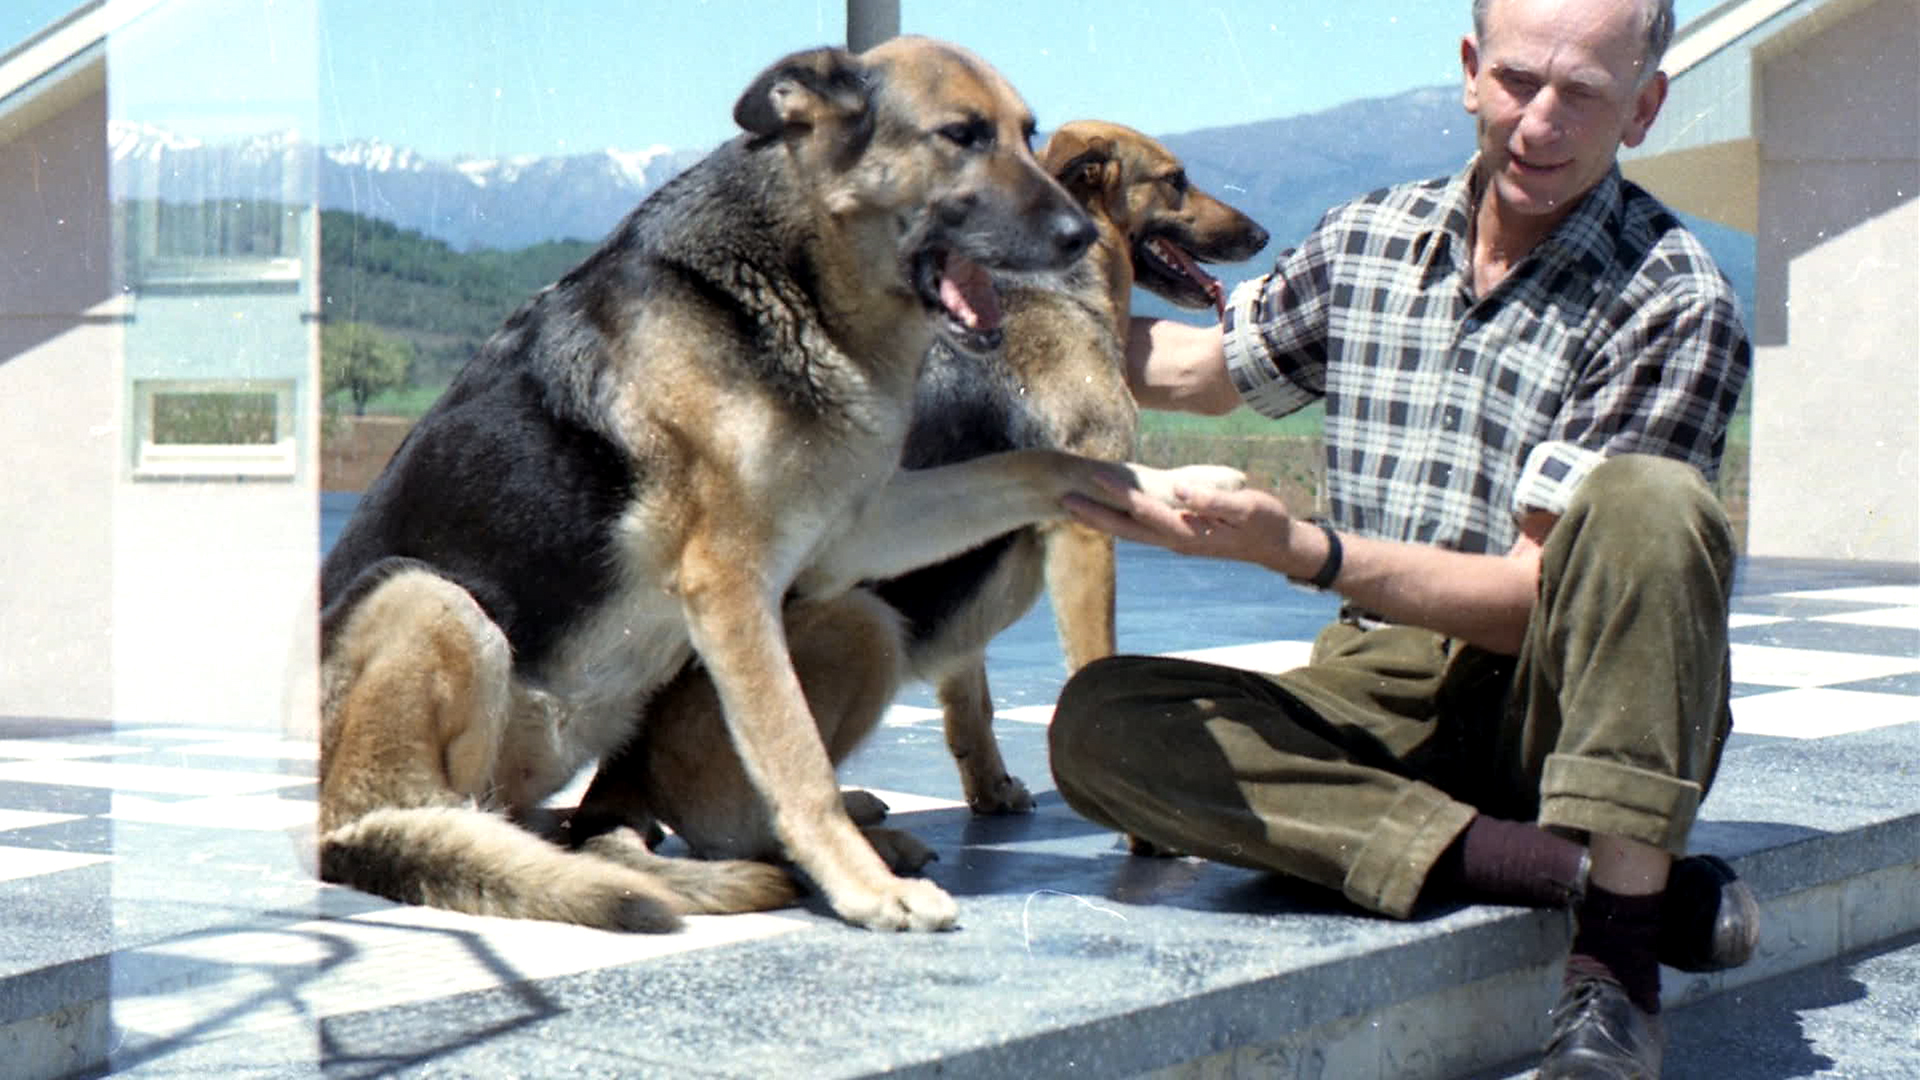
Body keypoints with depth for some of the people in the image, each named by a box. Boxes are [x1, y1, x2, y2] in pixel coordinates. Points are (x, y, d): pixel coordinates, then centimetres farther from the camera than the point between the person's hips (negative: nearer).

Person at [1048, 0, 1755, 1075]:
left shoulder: (1673, 302, -10)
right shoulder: (1368, 240, 7)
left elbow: (1540, 598, -17)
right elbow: (1198, 369, 28)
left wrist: (1299, 548, -26)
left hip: (1578, 706, -4)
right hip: (1387, 699, 5)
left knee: (1647, 502, -34)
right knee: (1104, 724, -23)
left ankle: (1620, 952, -32)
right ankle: (1581, 870, -31)